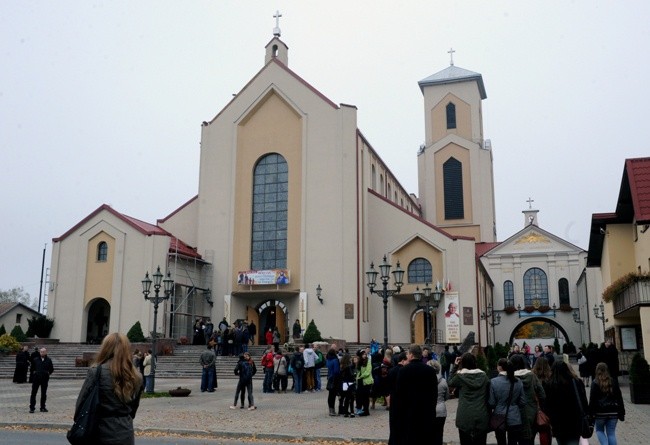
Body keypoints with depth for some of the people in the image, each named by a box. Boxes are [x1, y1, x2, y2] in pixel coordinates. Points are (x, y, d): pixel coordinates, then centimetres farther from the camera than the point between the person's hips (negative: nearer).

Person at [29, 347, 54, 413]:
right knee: (33, 393, -3)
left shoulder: (48, 360, 3)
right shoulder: (35, 360, 2)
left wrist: (48, 373, 2)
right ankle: (32, 407, 2)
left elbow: (51, 369, 13)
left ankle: (43, 407, 15)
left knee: (44, 394, 7)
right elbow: (32, 367, 15)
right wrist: (34, 372, 3)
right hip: (36, 378, 0)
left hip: (45, 378, 1)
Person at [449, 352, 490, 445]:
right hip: (482, 417, 2)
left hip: (465, 417, -2)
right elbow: (488, 395, 7)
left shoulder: (460, 376, -7)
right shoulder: (483, 376, 1)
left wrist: (455, 366, 7)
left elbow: (450, 383, 13)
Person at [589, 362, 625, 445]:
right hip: (613, 413, 3)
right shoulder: (614, 382, 2)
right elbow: (619, 398, 5)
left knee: (599, 430, 17)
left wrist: (590, 413, -4)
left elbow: (592, 399, -9)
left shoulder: (595, 383, -8)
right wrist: (621, 413, 11)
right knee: (611, 433, 9)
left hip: (600, 413, -3)